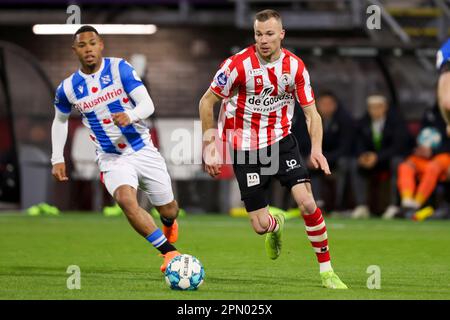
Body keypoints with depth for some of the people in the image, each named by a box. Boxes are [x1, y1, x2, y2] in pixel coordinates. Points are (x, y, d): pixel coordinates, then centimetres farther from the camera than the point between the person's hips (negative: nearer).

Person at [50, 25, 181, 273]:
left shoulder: (119, 69, -9)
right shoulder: (68, 88, -3)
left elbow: (147, 105, -13)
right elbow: (60, 120, 16)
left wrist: (130, 117, -35)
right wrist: (57, 159, 9)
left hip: (143, 149, 0)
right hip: (112, 158, 0)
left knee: (168, 209, 11)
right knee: (126, 200, -31)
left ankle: (169, 223, 51)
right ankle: (170, 253, -24)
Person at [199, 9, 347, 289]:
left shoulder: (295, 66, -8)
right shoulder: (238, 64, -16)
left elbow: (311, 112, -3)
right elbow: (207, 102, -5)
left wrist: (316, 148, -20)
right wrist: (210, 147, -8)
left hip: (282, 141, 2)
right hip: (246, 149, -2)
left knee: (307, 202, -17)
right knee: (260, 226, -5)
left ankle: (326, 271, -2)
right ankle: (276, 225, 36)